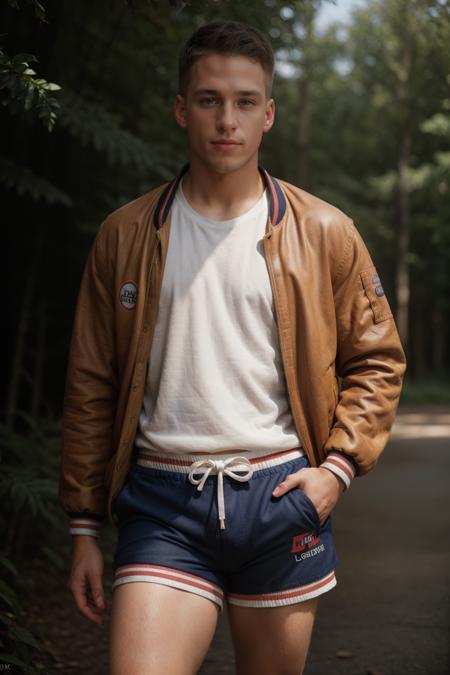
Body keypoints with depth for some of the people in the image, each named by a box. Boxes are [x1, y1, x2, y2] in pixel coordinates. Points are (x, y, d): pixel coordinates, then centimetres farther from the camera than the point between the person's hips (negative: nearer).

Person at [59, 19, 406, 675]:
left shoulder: (326, 233, 4)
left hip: (281, 496, 1)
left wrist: (339, 463, -4)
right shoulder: (126, 235, 5)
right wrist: (84, 527, 7)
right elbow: (92, 387, 7)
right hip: (162, 503, 0)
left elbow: (377, 359, 11)